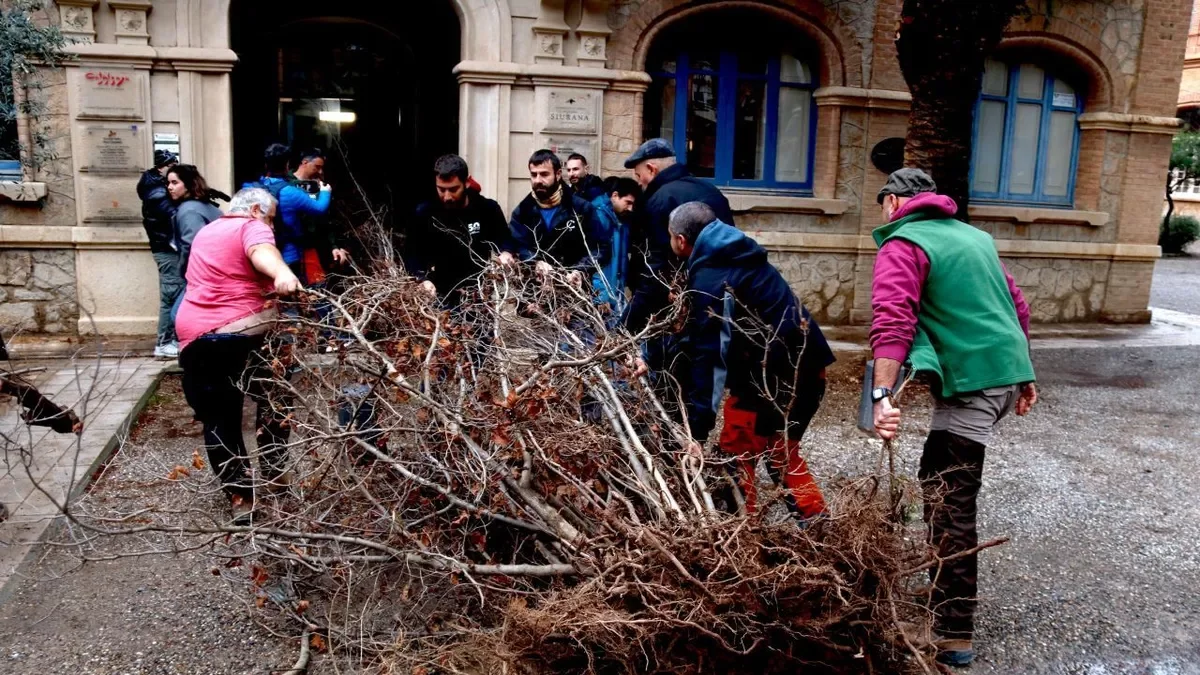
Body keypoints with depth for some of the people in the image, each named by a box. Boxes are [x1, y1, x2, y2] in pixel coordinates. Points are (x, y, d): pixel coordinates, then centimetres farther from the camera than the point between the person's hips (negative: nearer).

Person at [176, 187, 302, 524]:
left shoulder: (205, 232, 24)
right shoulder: (252, 228, 1)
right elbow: (261, 253, -25)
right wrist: (282, 273, -46)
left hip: (195, 335, 6)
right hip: (245, 331, -6)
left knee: (218, 420, 8)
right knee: (273, 399, 17)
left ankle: (240, 498, 7)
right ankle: (274, 471, 20)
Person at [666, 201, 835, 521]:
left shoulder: (709, 280, -15)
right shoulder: (737, 258, 15)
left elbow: (708, 358, -23)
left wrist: (697, 429, -24)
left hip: (773, 374, -10)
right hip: (805, 365, 10)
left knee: (736, 452, 3)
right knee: (782, 450, 23)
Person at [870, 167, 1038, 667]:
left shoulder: (903, 246, -6)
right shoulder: (974, 236, 20)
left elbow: (892, 323, -22)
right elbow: (1016, 306, 24)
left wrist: (882, 395, -30)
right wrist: (1023, 376, 29)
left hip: (972, 381, -9)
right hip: (1008, 372, 9)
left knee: (949, 504, -6)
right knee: (937, 477, 22)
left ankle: (953, 635, -4)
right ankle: (946, 593, 34)